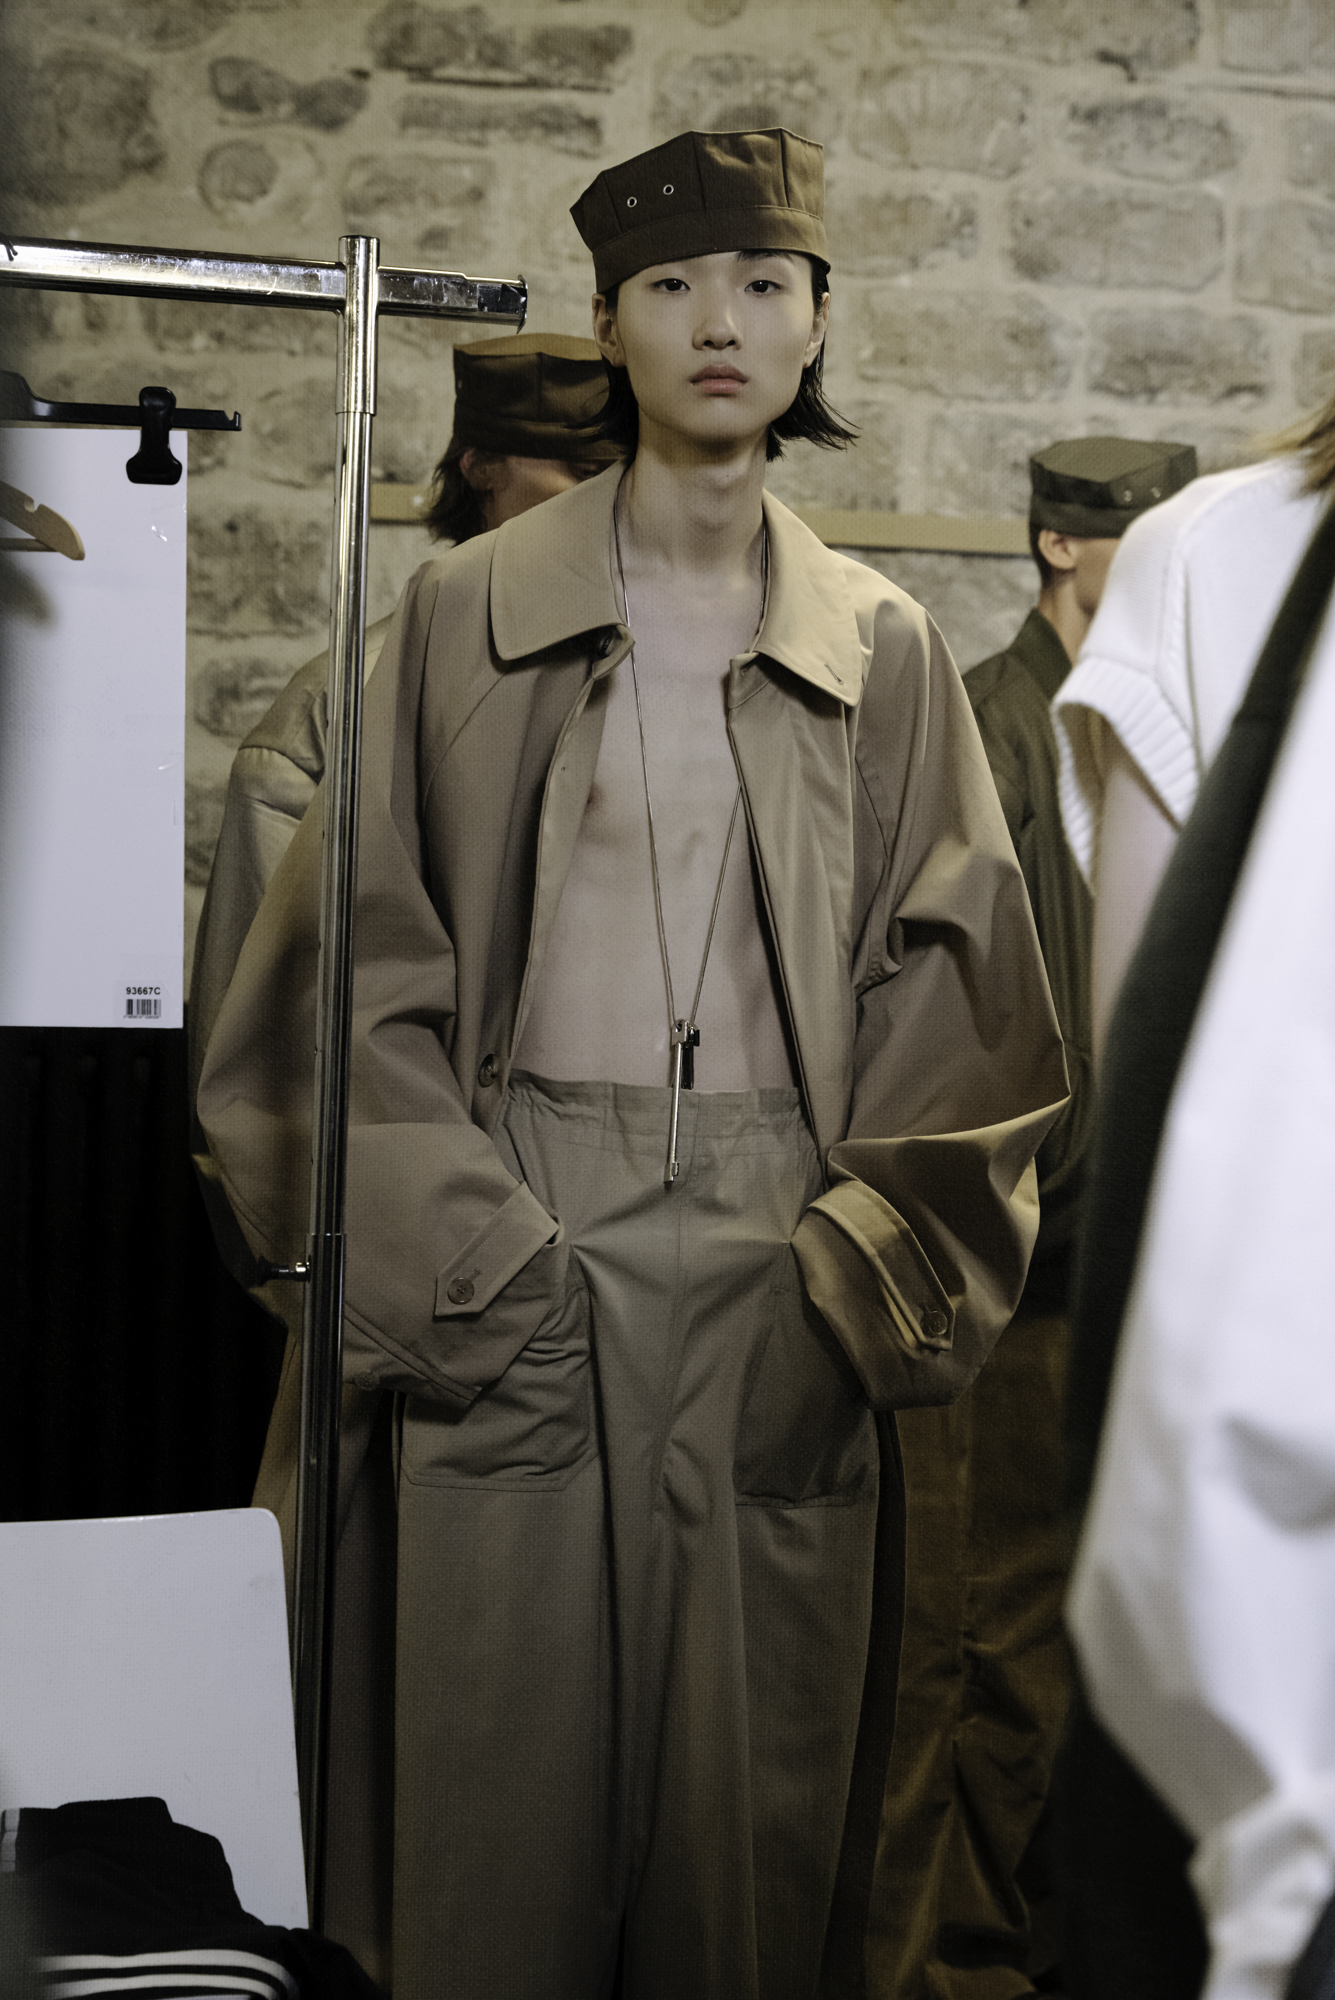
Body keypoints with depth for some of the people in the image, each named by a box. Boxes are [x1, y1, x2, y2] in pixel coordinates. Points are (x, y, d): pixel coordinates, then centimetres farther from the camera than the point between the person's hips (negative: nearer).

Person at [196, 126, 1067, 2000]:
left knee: (763, 1789, 4)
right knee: (508, 1772, 1)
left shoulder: (884, 650, 9)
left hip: (783, 1257, 2)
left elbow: (956, 988, 6)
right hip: (522, 1241, -1)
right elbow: (372, 956, 1)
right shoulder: (469, 614, 5)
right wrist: (458, 1270, -9)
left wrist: (856, 1290, -4)